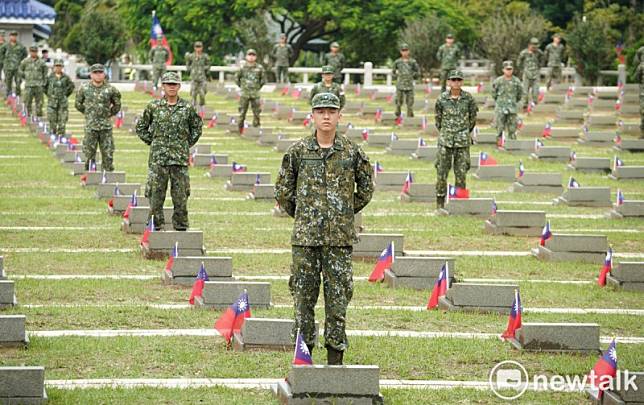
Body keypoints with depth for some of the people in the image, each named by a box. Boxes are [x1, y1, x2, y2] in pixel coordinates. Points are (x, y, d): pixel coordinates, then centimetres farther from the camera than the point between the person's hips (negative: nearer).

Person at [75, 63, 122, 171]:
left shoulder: (110, 89, 0)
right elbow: (78, 104, 15)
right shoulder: (84, 88, 1)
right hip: (90, 126, 0)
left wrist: (110, 114, 9)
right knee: (89, 153, 3)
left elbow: (117, 105, 14)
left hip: (106, 126, 0)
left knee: (108, 153, 0)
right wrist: (87, 113, 12)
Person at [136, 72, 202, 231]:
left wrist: (188, 143, 9)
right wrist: (152, 142, 5)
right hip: (158, 159, 0)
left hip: (180, 158, 1)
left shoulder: (187, 107, 4)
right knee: (156, 195, 0)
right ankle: (156, 227, 8)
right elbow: (141, 127, 12)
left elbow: (197, 126, 18)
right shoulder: (153, 107, 2)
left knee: (181, 196, 2)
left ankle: (181, 228, 9)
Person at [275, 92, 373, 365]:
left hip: (340, 237, 0)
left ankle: (335, 356, 7)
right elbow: (282, 191, 12)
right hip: (305, 237, 0)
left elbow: (366, 189, 15)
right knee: (303, 293, 3)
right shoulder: (298, 151, 2)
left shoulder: (352, 152, 3)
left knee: (338, 295, 1)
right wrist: (301, 215, 12)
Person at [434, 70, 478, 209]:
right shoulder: (442, 99, -2)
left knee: (461, 172, 2)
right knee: (441, 172, 0)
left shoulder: (468, 99, -3)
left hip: (462, 141, 0)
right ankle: (440, 200, 10)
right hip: (445, 140, 0)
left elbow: (473, 118, 11)